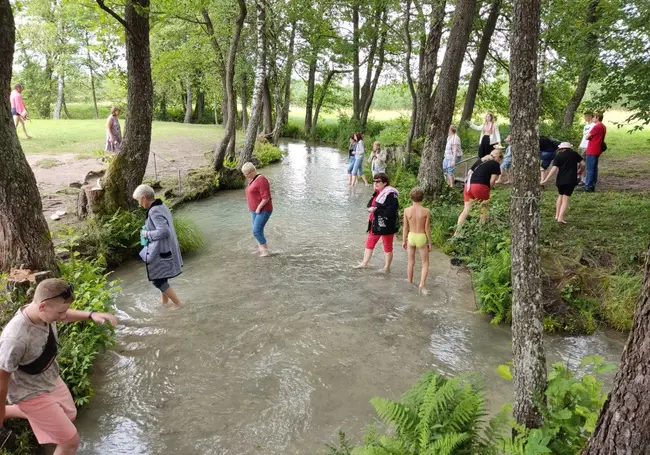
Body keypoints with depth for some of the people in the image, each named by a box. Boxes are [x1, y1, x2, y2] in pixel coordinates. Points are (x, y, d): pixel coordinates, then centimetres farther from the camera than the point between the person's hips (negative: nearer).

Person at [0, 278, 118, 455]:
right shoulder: (15, 339, -39)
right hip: (33, 394, -7)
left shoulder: (43, 312, -19)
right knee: (71, 441, 2)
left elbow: (67, 315, 7)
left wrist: (91, 315, -10)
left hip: (51, 379, 7)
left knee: (69, 416, 32)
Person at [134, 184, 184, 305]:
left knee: (158, 281, 2)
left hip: (161, 252, -10)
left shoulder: (154, 211, -22)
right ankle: (164, 302, 35)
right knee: (162, 279, 21)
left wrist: (148, 234, -17)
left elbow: (164, 231, -30)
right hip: (167, 250, 10)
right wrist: (149, 232, 11)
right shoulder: (162, 207, 7)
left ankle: (179, 304, 8)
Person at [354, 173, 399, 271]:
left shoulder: (391, 195, -21)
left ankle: (387, 267, 23)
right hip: (375, 223, 9)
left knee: (387, 246, 9)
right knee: (369, 243, 17)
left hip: (387, 225, -9)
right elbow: (370, 204, 15)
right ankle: (364, 263, 31)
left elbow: (391, 212, -28)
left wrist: (376, 210, -23)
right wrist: (370, 208, -10)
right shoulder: (377, 192, 6)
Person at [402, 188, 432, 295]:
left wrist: (403, 240, 10)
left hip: (411, 237, 2)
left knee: (411, 262, 19)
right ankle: (422, 285, -5)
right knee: (425, 263, 11)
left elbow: (405, 227, -2)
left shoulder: (407, 210, -9)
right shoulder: (426, 211, -14)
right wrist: (429, 243, 0)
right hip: (422, 238, -2)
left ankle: (409, 283, 31)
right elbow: (427, 228, -10)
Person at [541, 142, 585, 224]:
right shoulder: (575, 154, 6)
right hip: (571, 180, 0)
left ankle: (557, 216, 17)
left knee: (560, 196, 19)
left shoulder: (558, 156, 0)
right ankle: (560, 218, -9)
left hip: (560, 180, 0)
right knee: (565, 199, -1)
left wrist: (545, 180, -13)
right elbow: (583, 164, 4)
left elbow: (554, 169, -11)